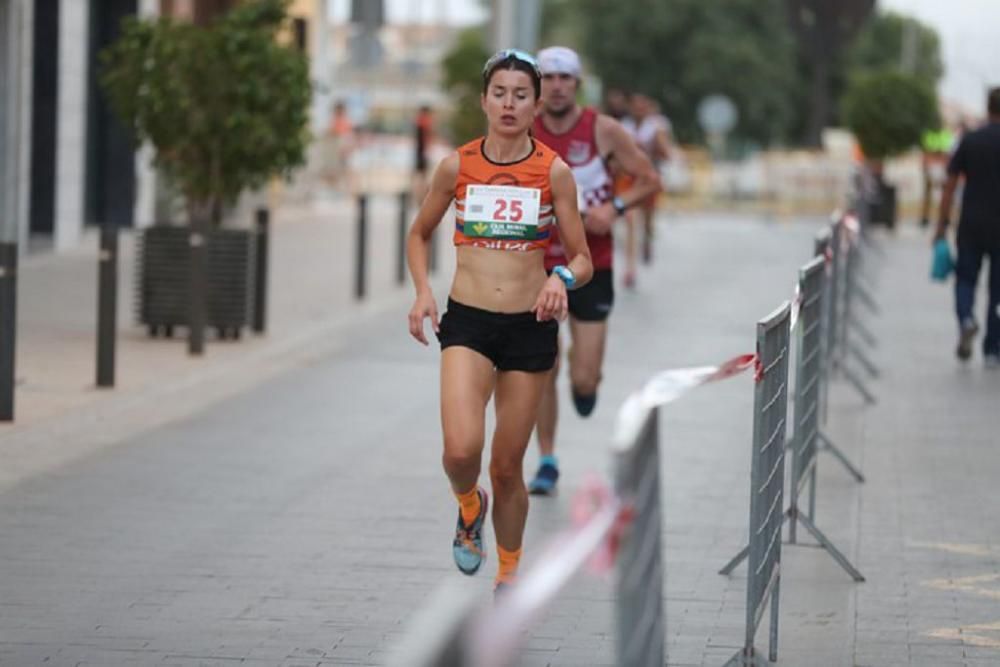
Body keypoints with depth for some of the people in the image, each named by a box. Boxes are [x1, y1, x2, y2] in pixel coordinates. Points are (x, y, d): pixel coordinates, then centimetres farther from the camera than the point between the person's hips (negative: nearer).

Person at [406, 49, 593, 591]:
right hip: (467, 322, 0)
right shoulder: (456, 166, 1)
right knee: (461, 449, -22)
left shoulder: (554, 172, -2)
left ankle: (509, 572, 29)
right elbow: (419, 234, 15)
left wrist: (563, 278, -20)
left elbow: (583, 260, 3)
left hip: (530, 326, 0)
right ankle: (470, 506, 14)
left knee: (508, 465, 7)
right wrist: (422, 291, -2)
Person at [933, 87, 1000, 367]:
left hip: (971, 226, 1)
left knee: (966, 279, 12)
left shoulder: (969, 141, 1)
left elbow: (950, 184, 1)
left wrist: (942, 223, 8)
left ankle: (966, 318, -17)